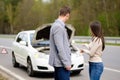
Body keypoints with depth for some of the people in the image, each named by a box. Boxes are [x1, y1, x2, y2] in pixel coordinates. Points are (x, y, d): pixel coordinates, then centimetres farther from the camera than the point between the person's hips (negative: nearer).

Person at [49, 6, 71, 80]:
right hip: (61, 63, -10)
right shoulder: (58, 27, -18)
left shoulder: (56, 25, 14)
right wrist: (66, 63, -19)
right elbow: (60, 48, -22)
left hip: (59, 63, 10)